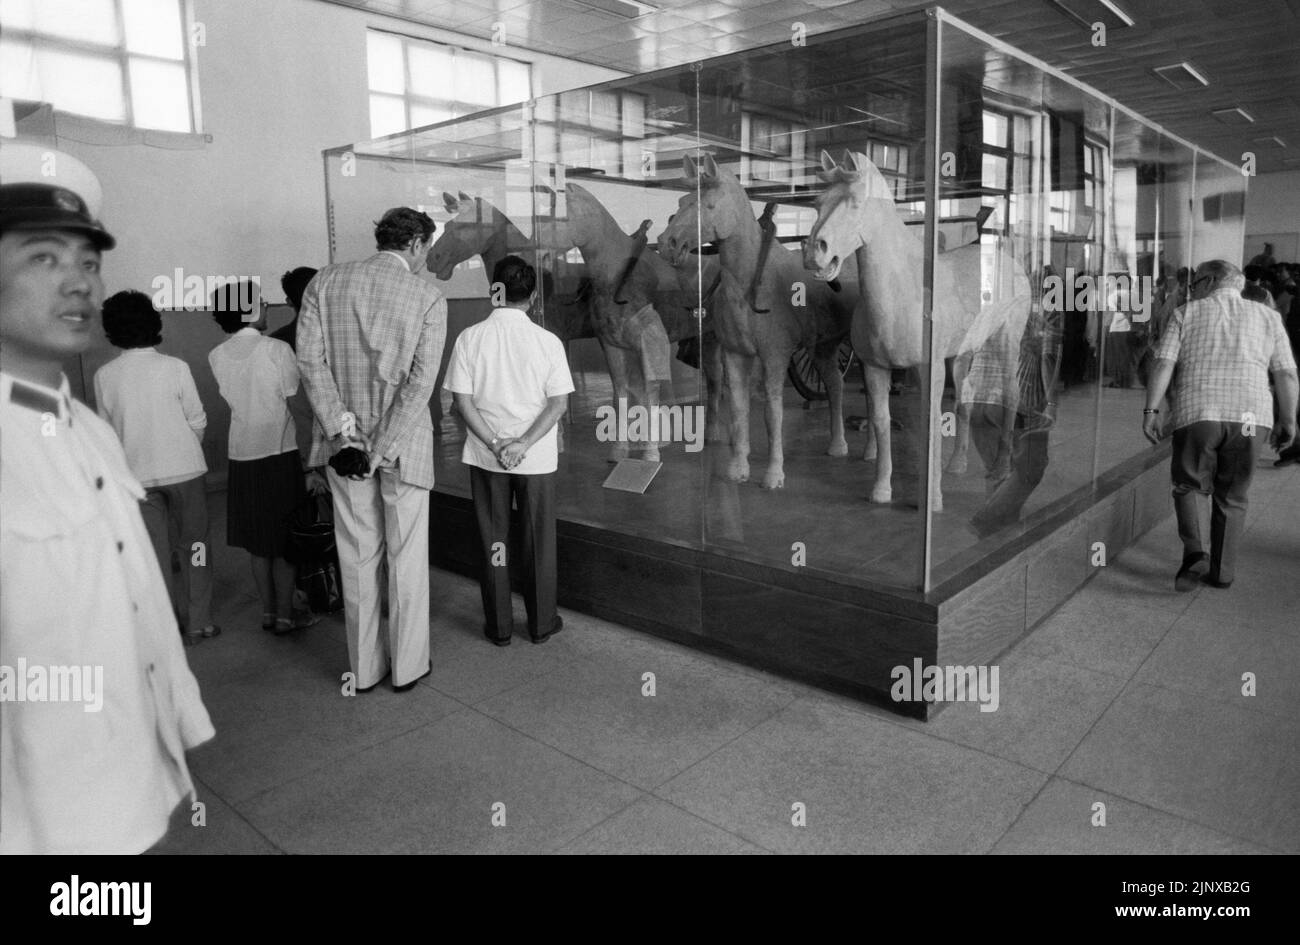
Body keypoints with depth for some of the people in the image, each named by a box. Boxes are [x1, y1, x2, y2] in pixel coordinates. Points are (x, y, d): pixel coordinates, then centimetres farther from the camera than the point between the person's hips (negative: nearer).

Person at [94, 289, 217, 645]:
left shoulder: (104, 375, -4)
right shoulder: (175, 368, -11)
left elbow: (106, 427, 4)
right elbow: (198, 421, -6)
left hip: (137, 473, 2)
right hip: (183, 468, -2)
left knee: (155, 552, 10)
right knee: (193, 547, 10)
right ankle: (198, 624, 14)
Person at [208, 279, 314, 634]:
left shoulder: (217, 356, 3)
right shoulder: (277, 349, -12)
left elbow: (231, 398, 11)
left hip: (242, 455, 5)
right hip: (280, 453, -5)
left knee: (258, 541, 14)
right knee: (285, 540, 6)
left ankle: (268, 611, 23)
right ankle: (285, 615, 12)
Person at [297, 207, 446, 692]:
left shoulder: (326, 281, 2)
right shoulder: (429, 298, -7)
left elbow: (310, 357, -6)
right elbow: (420, 382, -14)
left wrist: (341, 427, -9)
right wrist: (382, 447, -13)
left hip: (346, 437, 3)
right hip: (403, 441, -3)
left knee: (358, 556, 13)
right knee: (407, 557, 10)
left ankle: (365, 667, 24)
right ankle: (408, 665, 22)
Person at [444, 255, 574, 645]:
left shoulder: (470, 337, -5)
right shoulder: (548, 341, -7)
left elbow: (463, 400, -8)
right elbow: (559, 403, -11)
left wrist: (494, 444, -10)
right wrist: (523, 444, -13)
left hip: (485, 456, 1)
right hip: (537, 458, -1)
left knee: (492, 539, 12)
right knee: (538, 540, 11)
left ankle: (499, 626, 21)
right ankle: (542, 623, 23)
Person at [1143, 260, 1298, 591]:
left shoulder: (1186, 313, 11)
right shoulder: (1267, 316, 17)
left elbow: (1164, 364, -2)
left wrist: (1151, 410, -3)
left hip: (1196, 413, -2)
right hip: (1251, 416, 2)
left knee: (1187, 487, 15)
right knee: (1232, 499, 13)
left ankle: (1194, 552, -4)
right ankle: (1222, 572, 19)